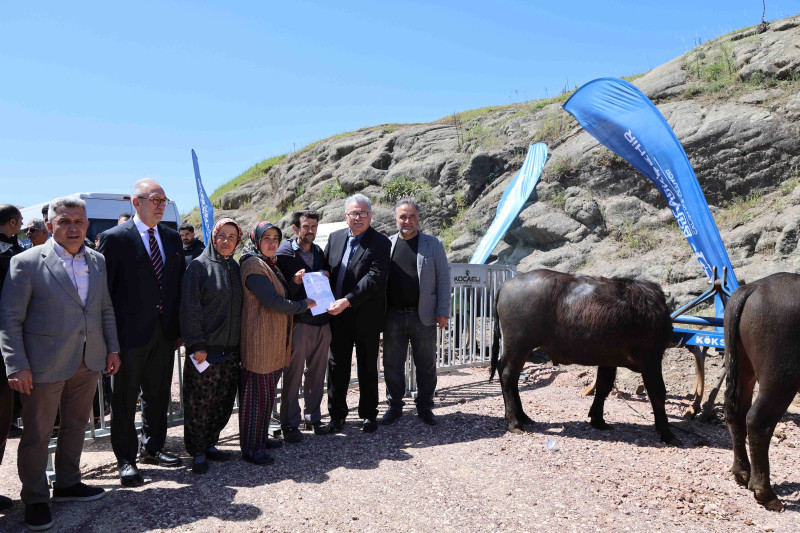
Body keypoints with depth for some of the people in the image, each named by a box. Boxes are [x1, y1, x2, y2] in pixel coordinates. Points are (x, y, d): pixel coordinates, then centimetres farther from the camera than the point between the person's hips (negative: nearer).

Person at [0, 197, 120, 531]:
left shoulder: (97, 261, 7)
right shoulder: (27, 262, -9)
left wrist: (112, 349, 9)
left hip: (88, 363, 5)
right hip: (44, 365, -5)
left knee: (75, 427, 18)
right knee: (37, 434, 7)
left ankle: (67, 484, 35)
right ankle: (35, 499, 23)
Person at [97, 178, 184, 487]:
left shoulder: (172, 237, 8)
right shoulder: (115, 238, -8)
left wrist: (180, 327, 7)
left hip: (165, 331, 5)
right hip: (130, 333, -5)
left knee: (158, 394, 17)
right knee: (125, 398, 7)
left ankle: (152, 448, 34)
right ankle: (126, 459, 21)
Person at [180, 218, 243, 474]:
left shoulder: (236, 268, 13)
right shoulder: (199, 266, -5)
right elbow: (190, 307, -10)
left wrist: (241, 343, 12)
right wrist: (196, 345, -15)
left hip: (230, 347, 6)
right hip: (204, 348, -6)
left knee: (224, 400, 10)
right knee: (200, 401, 0)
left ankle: (209, 443, 26)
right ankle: (198, 452, 13)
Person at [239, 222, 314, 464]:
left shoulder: (269, 264, 19)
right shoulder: (253, 265, -14)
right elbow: (272, 301, -21)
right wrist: (303, 305, -10)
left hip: (275, 340, 10)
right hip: (260, 340, -10)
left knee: (267, 391, 16)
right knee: (257, 392, -3)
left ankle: (261, 437, 28)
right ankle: (251, 448, 7)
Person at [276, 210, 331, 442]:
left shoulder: (319, 252, 14)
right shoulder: (283, 254, -5)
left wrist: (326, 277, 5)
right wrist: (295, 282, -24)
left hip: (321, 320, 6)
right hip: (298, 321, -6)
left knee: (317, 373, 12)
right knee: (293, 375, 0)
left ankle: (313, 416, 26)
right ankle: (290, 423, 11)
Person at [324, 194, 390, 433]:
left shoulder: (380, 243, -9)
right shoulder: (335, 238, 7)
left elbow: (375, 278, -19)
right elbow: (325, 271, 12)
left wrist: (347, 301, -25)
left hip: (366, 317, -4)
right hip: (338, 316, 4)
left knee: (368, 368, 9)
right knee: (337, 366, 11)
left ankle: (369, 414, 25)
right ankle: (337, 413, 25)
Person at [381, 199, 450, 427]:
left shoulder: (433, 244, 3)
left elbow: (443, 279, 3)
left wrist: (443, 311, -4)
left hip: (423, 315, -1)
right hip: (393, 316, 1)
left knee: (426, 365, 7)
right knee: (392, 363, 9)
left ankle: (425, 407, 22)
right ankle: (394, 406, 23)